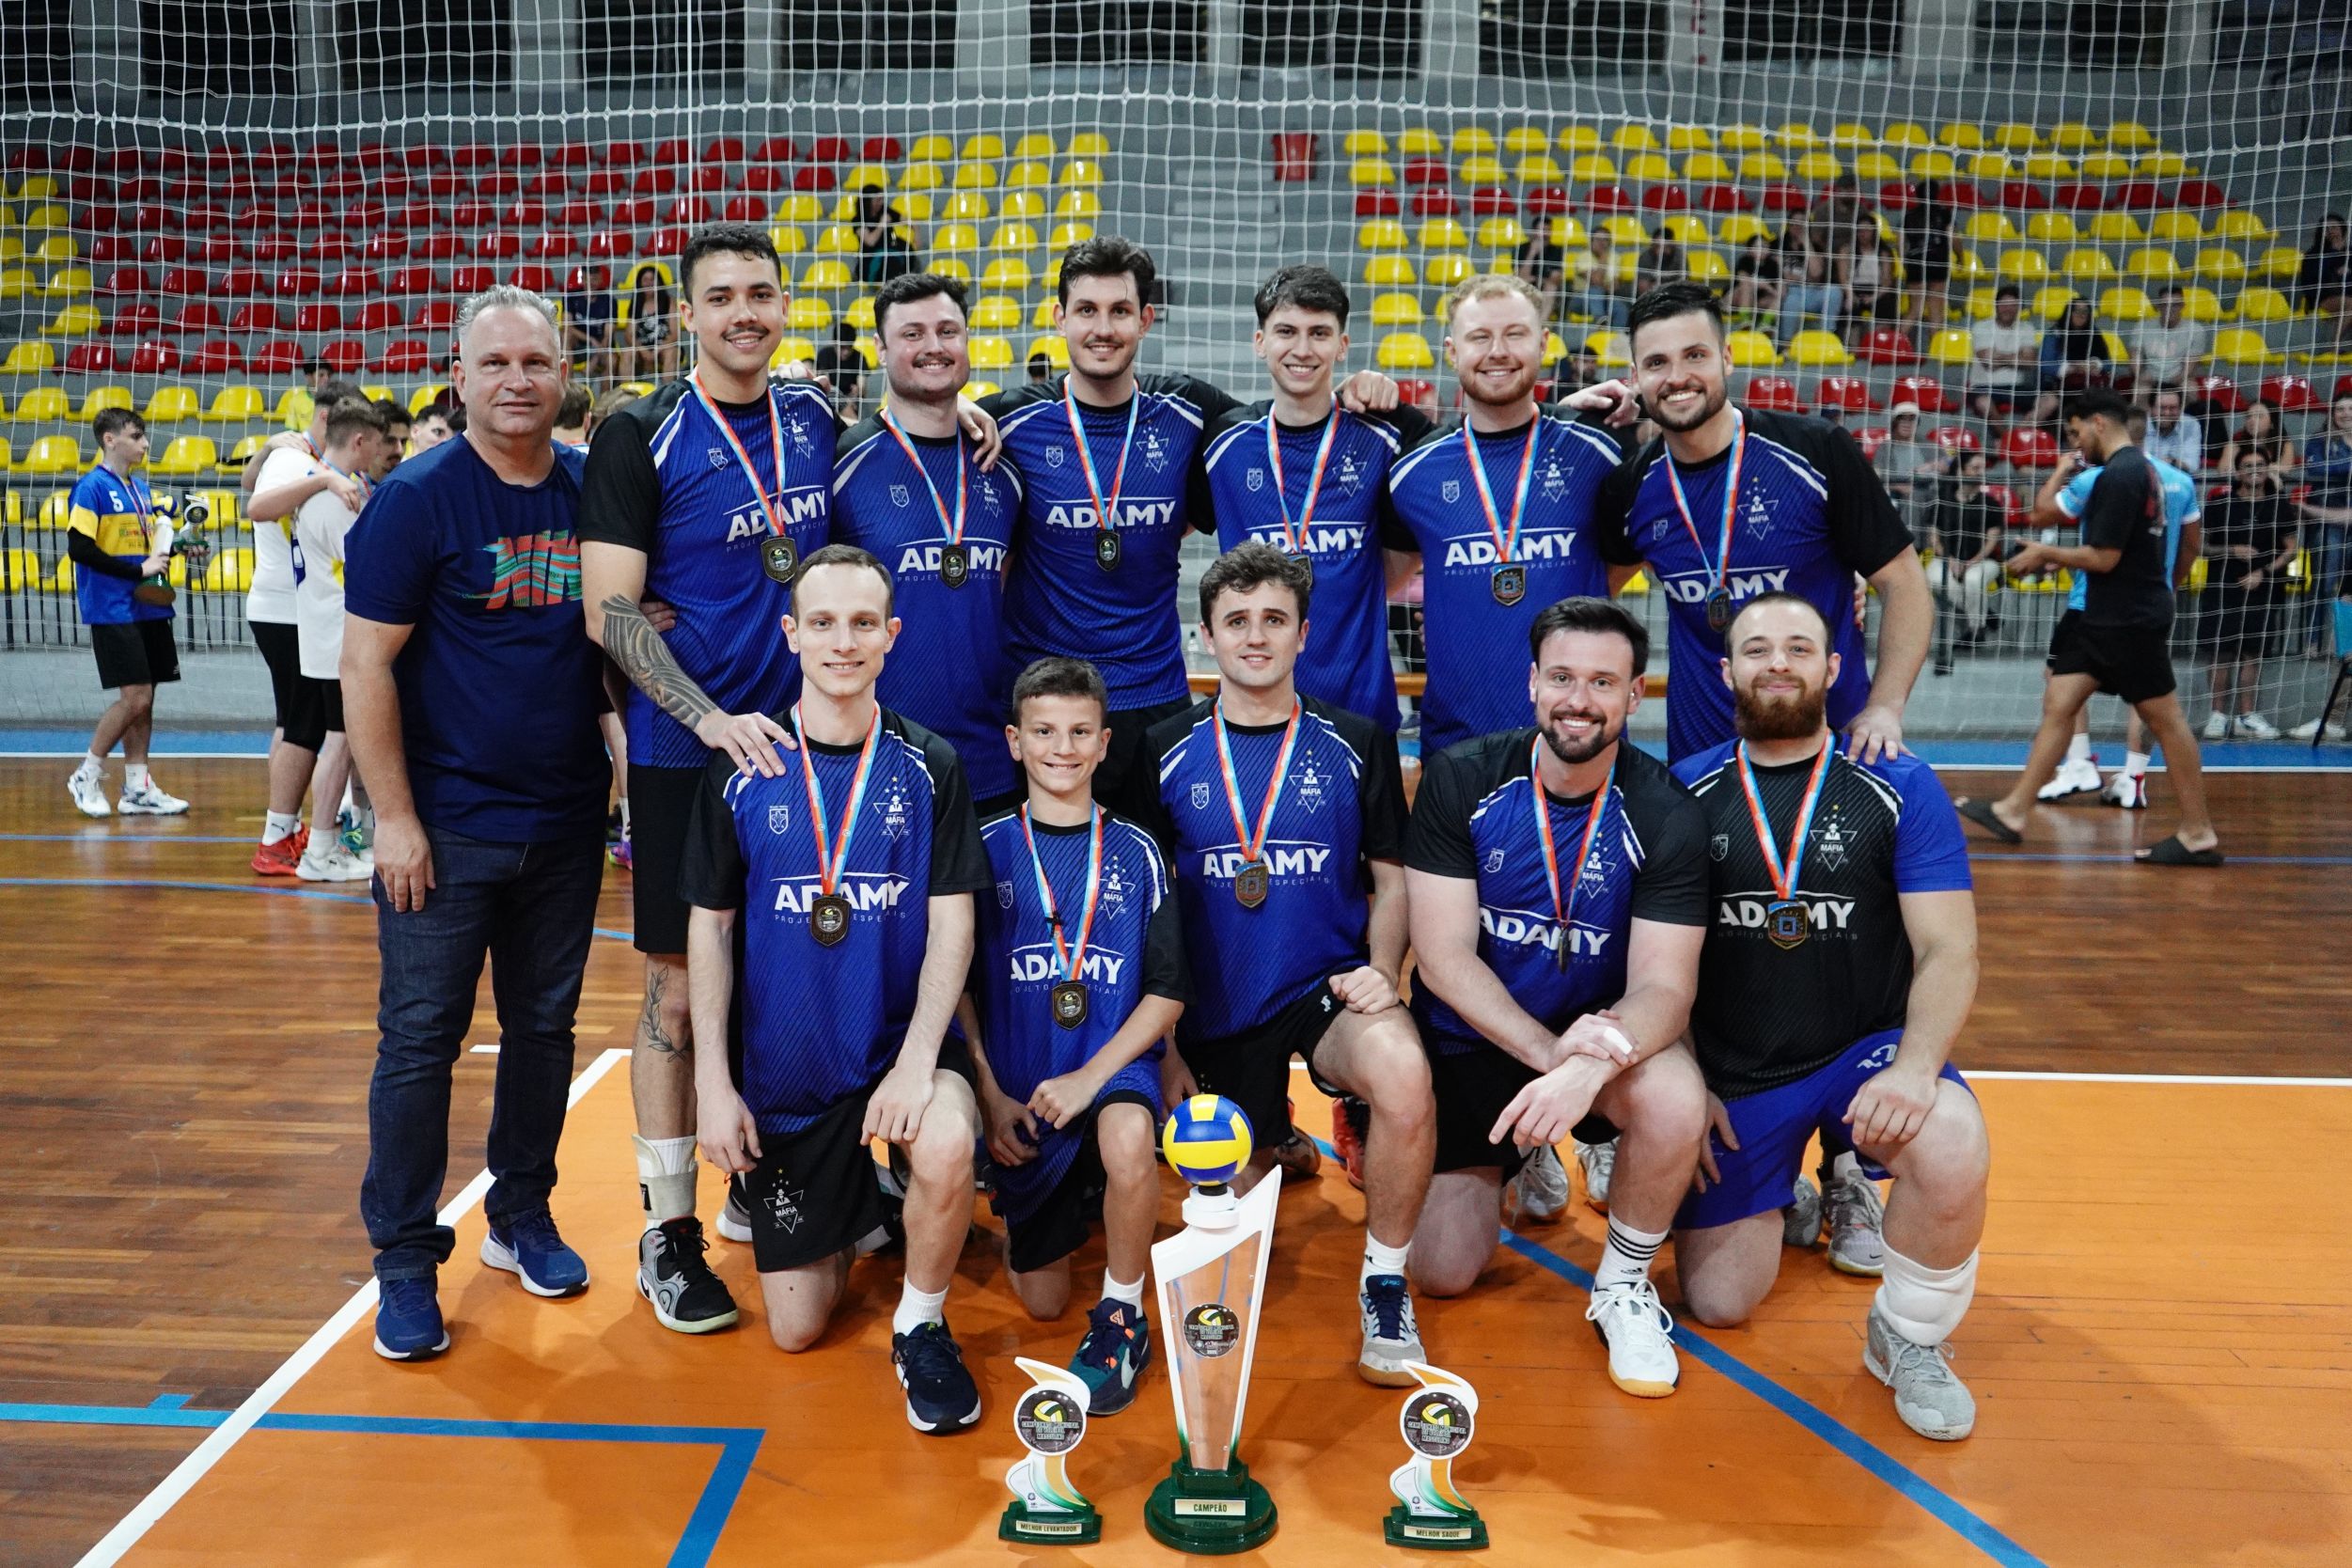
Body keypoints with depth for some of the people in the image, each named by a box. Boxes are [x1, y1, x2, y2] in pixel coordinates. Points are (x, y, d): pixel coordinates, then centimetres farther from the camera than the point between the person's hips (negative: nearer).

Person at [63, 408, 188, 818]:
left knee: (144, 700, 7)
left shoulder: (140, 488, 15)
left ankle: (137, 788, 13)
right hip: (112, 611, -8)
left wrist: (171, 550, 4)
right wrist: (139, 571, -17)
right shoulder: (92, 488, -9)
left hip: (148, 608, 8)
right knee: (134, 698, -11)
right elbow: (79, 549, -16)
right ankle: (86, 777, 6)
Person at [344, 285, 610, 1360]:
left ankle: (522, 1218, 30)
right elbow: (366, 666, -9)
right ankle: (406, 1262, 15)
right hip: (447, 826, -4)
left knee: (543, 1027, 13)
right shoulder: (417, 498, -8)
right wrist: (394, 816, -12)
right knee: (421, 1037, 2)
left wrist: (623, 758, 3)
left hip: (566, 820, 4)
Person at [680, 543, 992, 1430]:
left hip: (903, 1044, -1)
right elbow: (709, 929, 1)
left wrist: (917, 1059, -20)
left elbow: (951, 923, -7)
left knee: (946, 1148, -36)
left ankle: (921, 1327, -6)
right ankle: (852, 1209, 40)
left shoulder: (929, 767, -4)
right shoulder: (740, 773, -3)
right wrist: (713, 1082, -4)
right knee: (795, 1331, 6)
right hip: (784, 1069, 1)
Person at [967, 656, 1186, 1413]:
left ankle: (1122, 1319, -12)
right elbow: (958, 989, 2)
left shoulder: (1136, 853, -1)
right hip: (1019, 1090, 1)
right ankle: (1068, 1202, 40)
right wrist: (991, 1097, -7)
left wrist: (1089, 1078, -15)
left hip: (1114, 1064, -1)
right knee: (1041, 1301, 5)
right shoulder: (988, 848, -1)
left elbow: (1167, 993, -3)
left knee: (1128, 1141, -38)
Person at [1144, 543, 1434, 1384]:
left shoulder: (1357, 745, 1)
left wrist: (1381, 971, -12)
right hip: (1216, 1009, 2)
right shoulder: (1166, 754, 1)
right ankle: (1276, 1144, 44)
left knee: (1404, 1076, -34)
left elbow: (1391, 878, 8)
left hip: (1329, 988, -2)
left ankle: (1384, 1283, -9)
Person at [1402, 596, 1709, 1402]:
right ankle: (1512, 1158, 30)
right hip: (1473, 1040, 0)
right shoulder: (1461, 779, -14)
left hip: (1600, 1038, 0)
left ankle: (1624, 1287, -5)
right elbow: (1444, 959, -15)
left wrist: (1590, 1069, -40)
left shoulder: (1664, 815, -14)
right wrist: (1548, 1049, -29)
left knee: (1676, 1100, -34)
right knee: (1441, 1271, -5)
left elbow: (1662, 985, -19)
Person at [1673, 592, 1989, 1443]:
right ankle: (1807, 1187, 34)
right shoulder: (1685, 791, -2)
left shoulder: (1900, 788, -5)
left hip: (1868, 1049, -1)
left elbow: (1948, 953, -9)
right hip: (1734, 1074, 2)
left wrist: (1915, 1067, -26)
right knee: (1718, 1302, 0)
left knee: (1952, 1149, -35)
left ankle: (1907, 1340, -4)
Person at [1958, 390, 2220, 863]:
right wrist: (2058, 558, 14)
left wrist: (2046, 553, -6)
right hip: (2106, 616, 10)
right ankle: (2014, 811, 7)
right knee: (2058, 704, 6)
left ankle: (2199, 834, 8)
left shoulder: (2118, 475, -18)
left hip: (2131, 620, -10)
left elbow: (2104, 558, -20)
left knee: (2164, 719, -1)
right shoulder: (2140, 467, 13)